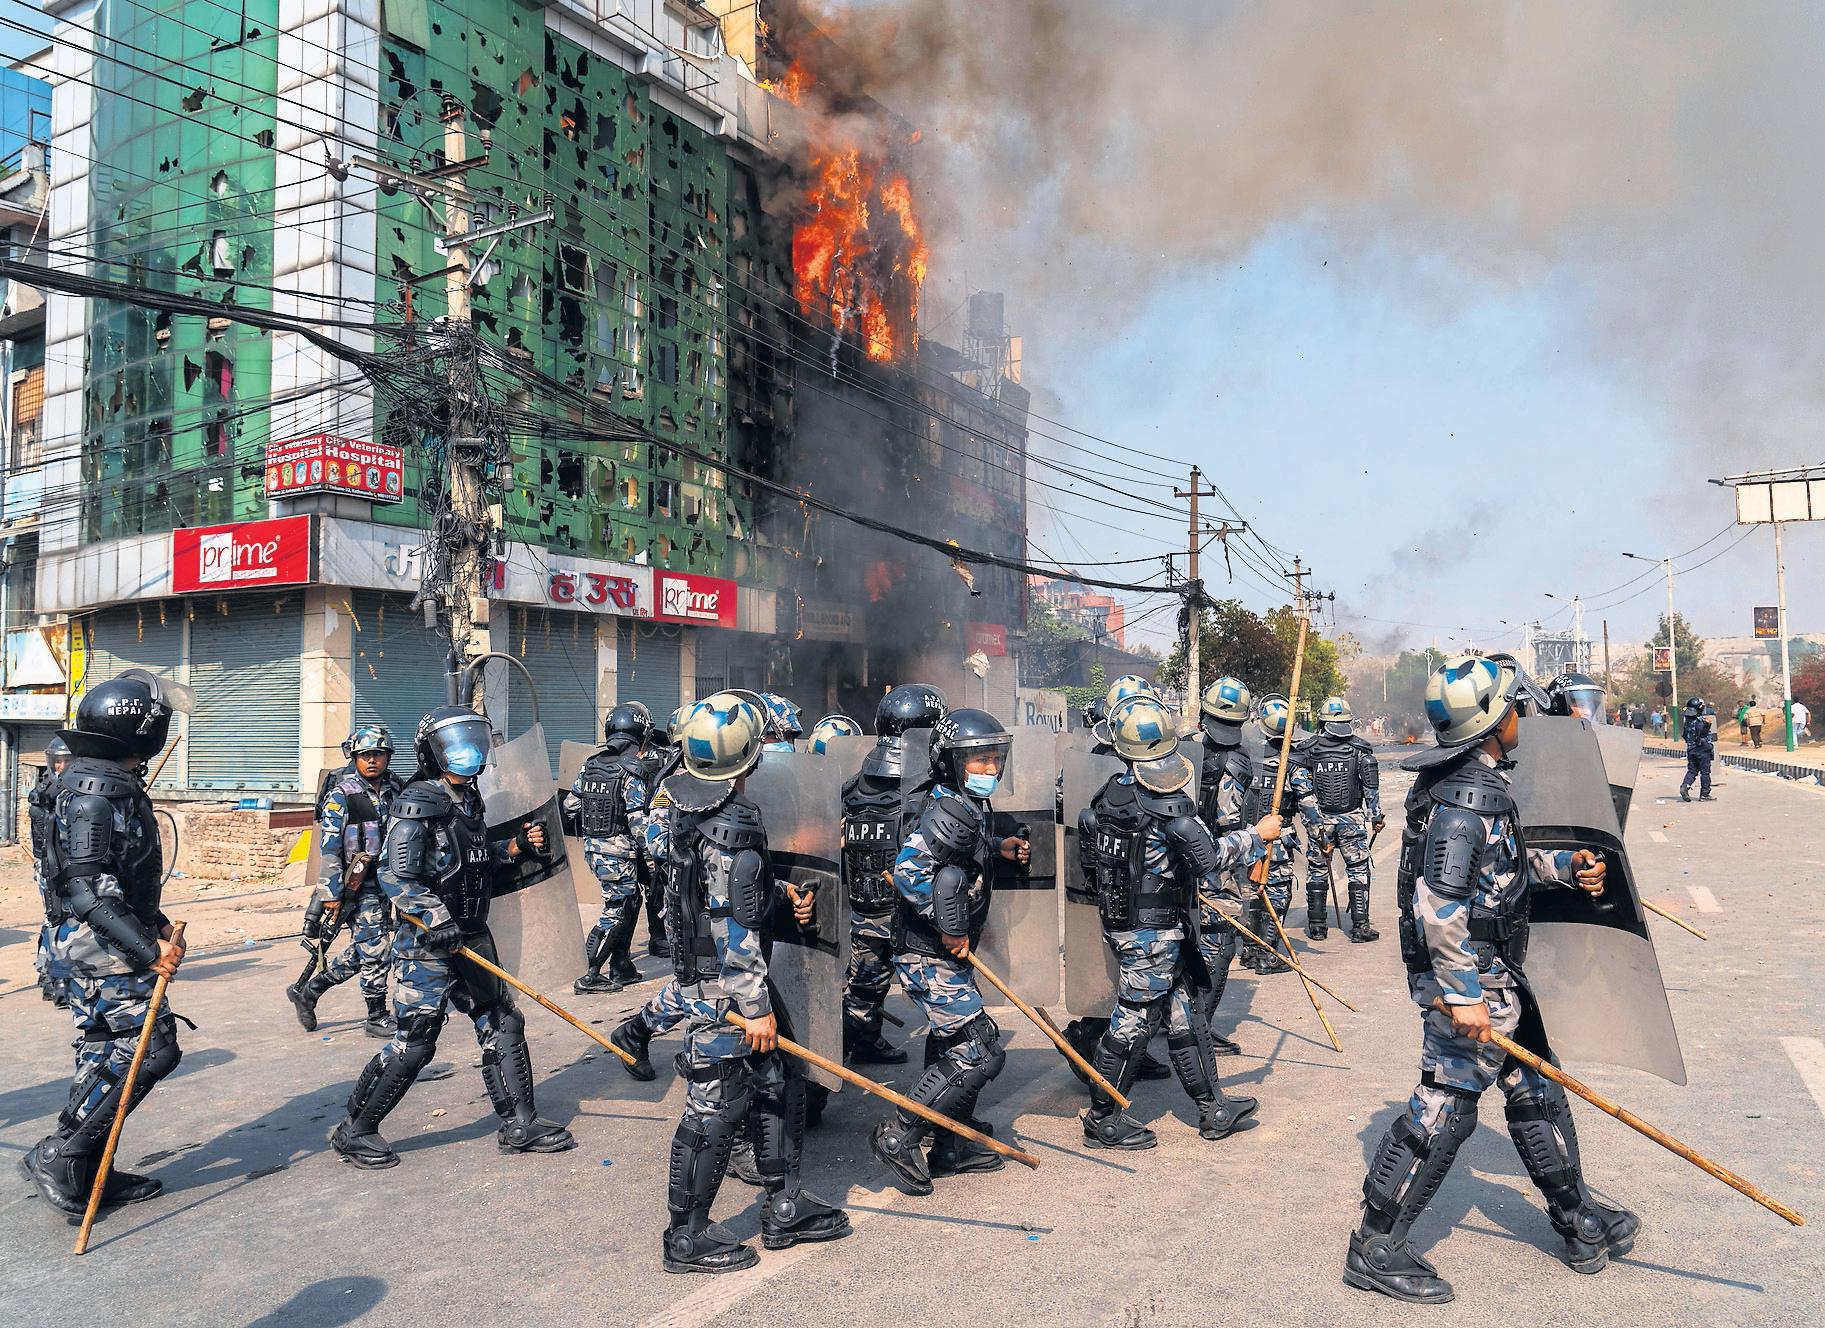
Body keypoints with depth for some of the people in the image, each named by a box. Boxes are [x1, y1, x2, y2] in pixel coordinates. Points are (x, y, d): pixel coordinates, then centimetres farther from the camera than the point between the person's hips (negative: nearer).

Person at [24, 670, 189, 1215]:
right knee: (151, 1050, -7)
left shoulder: (111, 781, 13)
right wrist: (149, 949, -27)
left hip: (92, 944, 10)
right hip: (105, 946, -10)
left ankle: (88, 1174, 23)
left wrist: (158, 926, 17)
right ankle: (58, 1157, 1)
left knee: (105, 1055, 14)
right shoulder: (96, 787, -20)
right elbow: (88, 885, -26)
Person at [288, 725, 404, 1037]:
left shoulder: (394, 790, 9)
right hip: (357, 883, -7)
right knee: (374, 950, -4)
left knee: (361, 950, 13)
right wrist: (332, 892, -17)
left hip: (385, 879, 7)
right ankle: (377, 1018, 8)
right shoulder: (342, 794, -11)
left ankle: (307, 990, 29)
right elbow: (329, 847, -14)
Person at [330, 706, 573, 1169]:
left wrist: (515, 845, 6)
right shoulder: (418, 803, -14)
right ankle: (355, 1131, 16)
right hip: (427, 940, -8)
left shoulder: (470, 799, 11)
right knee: (414, 1041, -3)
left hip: (471, 936, 8)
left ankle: (520, 1125, 18)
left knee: (503, 1025, 9)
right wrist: (438, 921, -27)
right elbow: (397, 876, -20)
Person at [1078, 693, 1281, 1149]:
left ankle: (1212, 1109, 29)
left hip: (1122, 919, 9)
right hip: (1151, 935, -9)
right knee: (1134, 1021, 3)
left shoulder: (1112, 793, 3)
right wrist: (1258, 834, 0)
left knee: (1186, 1012, 18)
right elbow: (1211, 857, -16)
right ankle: (1103, 1120, 16)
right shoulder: (1169, 807, -23)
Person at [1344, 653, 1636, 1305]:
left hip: (1494, 976, 11)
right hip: (1471, 980, -10)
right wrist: (1462, 995, -27)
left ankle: (1582, 1224, 38)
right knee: (1443, 1110, -3)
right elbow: (1438, 903, -29)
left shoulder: (1479, 782, 10)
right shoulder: (1468, 793, -23)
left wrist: (1563, 865, 11)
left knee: (1536, 1092, 21)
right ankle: (1375, 1249, 7)